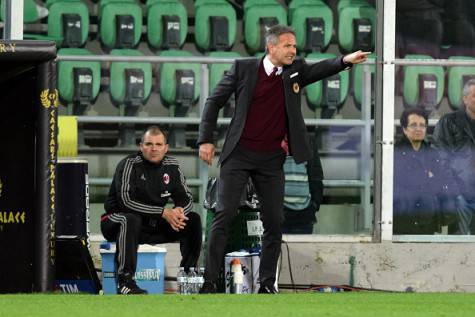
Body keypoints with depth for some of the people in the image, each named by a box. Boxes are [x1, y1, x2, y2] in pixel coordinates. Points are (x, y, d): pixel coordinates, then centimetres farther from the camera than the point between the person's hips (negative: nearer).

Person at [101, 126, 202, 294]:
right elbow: (126, 200, -26)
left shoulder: (171, 166, 2)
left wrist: (179, 212, -21)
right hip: (115, 221, -6)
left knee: (193, 220, -7)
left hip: (153, 225, 6)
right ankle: (125, 281, -42)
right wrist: (163, 213, -29)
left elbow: (186, 199, 6)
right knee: (131, 220, -40)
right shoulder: (130, 165, -16)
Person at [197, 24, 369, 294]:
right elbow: (215, 101, 4)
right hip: (239, 155, -3)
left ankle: (267, 284, 11)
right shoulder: (244, 68, -2)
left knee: (274, 221, 2)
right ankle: (210, 281, -6)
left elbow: (320, 70, -12)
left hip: (272, 160, 3)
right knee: (225, 215, -8)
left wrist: (345, 61, -32)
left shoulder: (295, 71, 5)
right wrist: (206, 139, -2)